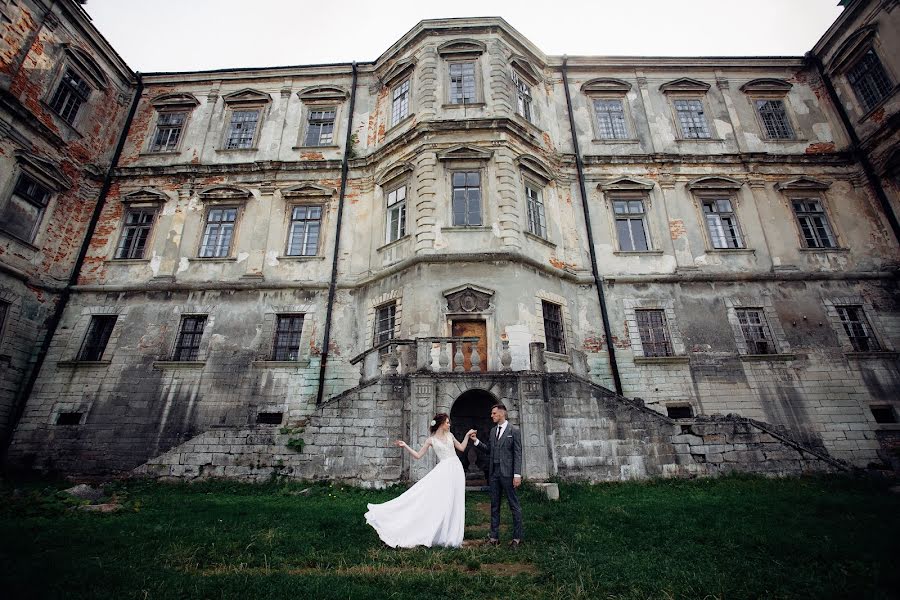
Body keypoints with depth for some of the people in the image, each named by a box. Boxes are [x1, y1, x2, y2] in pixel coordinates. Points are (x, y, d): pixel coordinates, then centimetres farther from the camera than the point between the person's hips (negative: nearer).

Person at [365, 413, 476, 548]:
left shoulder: (450, 435, 12)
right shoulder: (431, 439, 1)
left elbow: (462, 448, 18)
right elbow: (418, 456, 1)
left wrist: (467, 435, 14)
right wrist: (405, 446, -6)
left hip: (456, 469, 4)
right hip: (444, 470, -4)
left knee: (454, 503, 7)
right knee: (440, 501, -9)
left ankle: (451, 535, 20)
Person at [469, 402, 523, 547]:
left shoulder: (514, 430, -6)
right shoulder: (493, 430, 12)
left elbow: (518, 454, -9)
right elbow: (488, 450, 13)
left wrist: (517, 475, -14)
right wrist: (476, 440, -1)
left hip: (507, 473, -6)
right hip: (493, 472, 6)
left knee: (514, 505, 5)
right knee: (494, 506, 12)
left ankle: (517, 537, 16)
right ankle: (494, 536, 21)